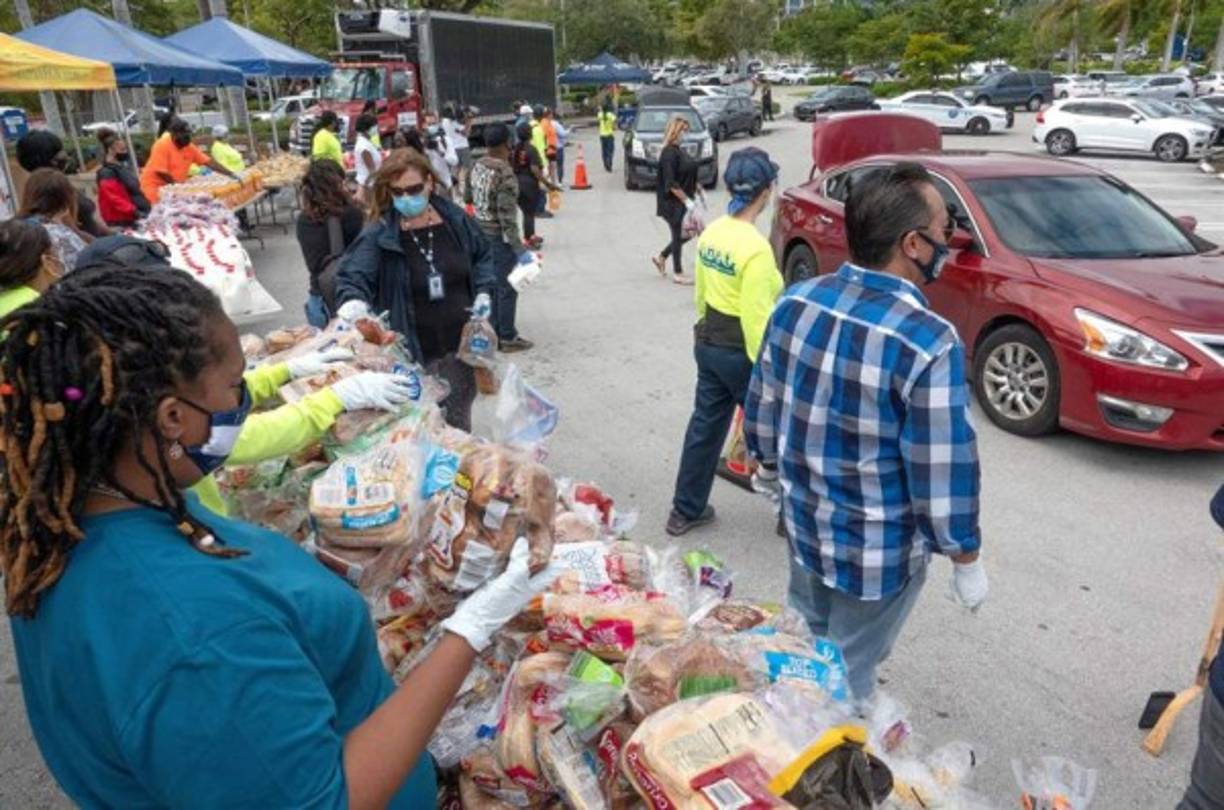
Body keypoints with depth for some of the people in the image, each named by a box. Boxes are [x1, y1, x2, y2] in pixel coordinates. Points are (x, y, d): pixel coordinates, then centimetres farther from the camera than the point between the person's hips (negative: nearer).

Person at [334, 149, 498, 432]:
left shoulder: (455, 218, -1)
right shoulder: (379, 234, -13)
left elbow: (482, 256, 14)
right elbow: (352, 276, -19)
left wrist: (483, 293, -1)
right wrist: (354, 303, -41)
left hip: (461, 343, 3)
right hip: (414, 351, -3)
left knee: (459, 420, 20)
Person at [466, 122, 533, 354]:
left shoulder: (477, 167, 1)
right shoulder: (505, 174, -22)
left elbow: (467, 198, 15)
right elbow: (507, 218, -25)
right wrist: (520, 249, -23)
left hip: (481, 233, 8)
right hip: (499, 238, -8)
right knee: (507, 288, 4)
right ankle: (507, 337, 13)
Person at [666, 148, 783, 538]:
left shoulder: (710, 233, 2)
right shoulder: (756, 248, -23)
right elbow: (756, 319, -23)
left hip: (708, 344, 8)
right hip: (741, 352, -8)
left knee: (705, 426, 18)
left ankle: (685, 510, 28)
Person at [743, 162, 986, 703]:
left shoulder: (796, 303, -10)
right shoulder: (928, 343, -29)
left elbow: (761, 407, 2)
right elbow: (942, 474, -22)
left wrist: (768, 466, 21)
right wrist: (966, 560, -5)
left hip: (804, 521, 6)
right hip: (878, 552, -6)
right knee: (846, 681, 18)